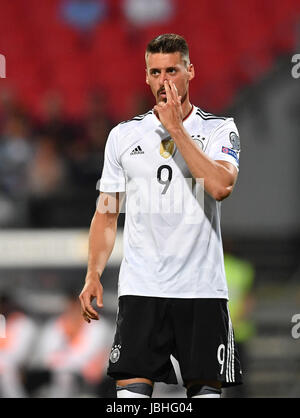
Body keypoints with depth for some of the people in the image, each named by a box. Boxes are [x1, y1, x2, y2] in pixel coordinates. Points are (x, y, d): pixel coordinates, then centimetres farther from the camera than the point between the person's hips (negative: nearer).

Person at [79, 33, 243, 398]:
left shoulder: (219, 130, 4)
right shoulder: (124, 135, 10)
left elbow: (221, 186, -16)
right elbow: (106, 213, 14)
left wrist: (175, 128, -13)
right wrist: (93, 275, 3)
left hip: (202, 289, -1)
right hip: (140, 287, 1)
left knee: (206, 389, -1)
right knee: (131, 387, -10)